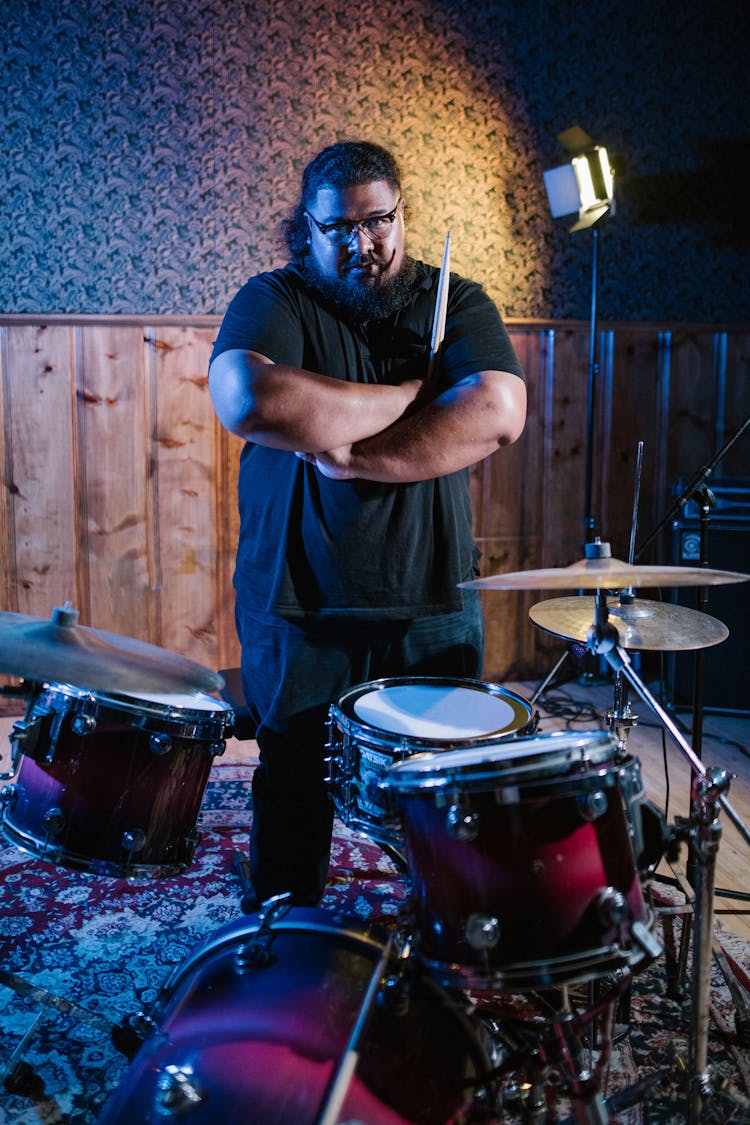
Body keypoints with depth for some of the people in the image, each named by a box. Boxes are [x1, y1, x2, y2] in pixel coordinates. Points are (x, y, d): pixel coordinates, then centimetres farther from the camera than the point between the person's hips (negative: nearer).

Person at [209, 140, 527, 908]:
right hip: (299, 609, -1)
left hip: (433, 608, 2)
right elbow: (249, 402, -25)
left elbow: (496, 415, -14)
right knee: (292, 801, 14)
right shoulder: (274, 301, -3)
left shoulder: (457, 304, 4)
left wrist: (352, 454, -20)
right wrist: (412, 393, -16)